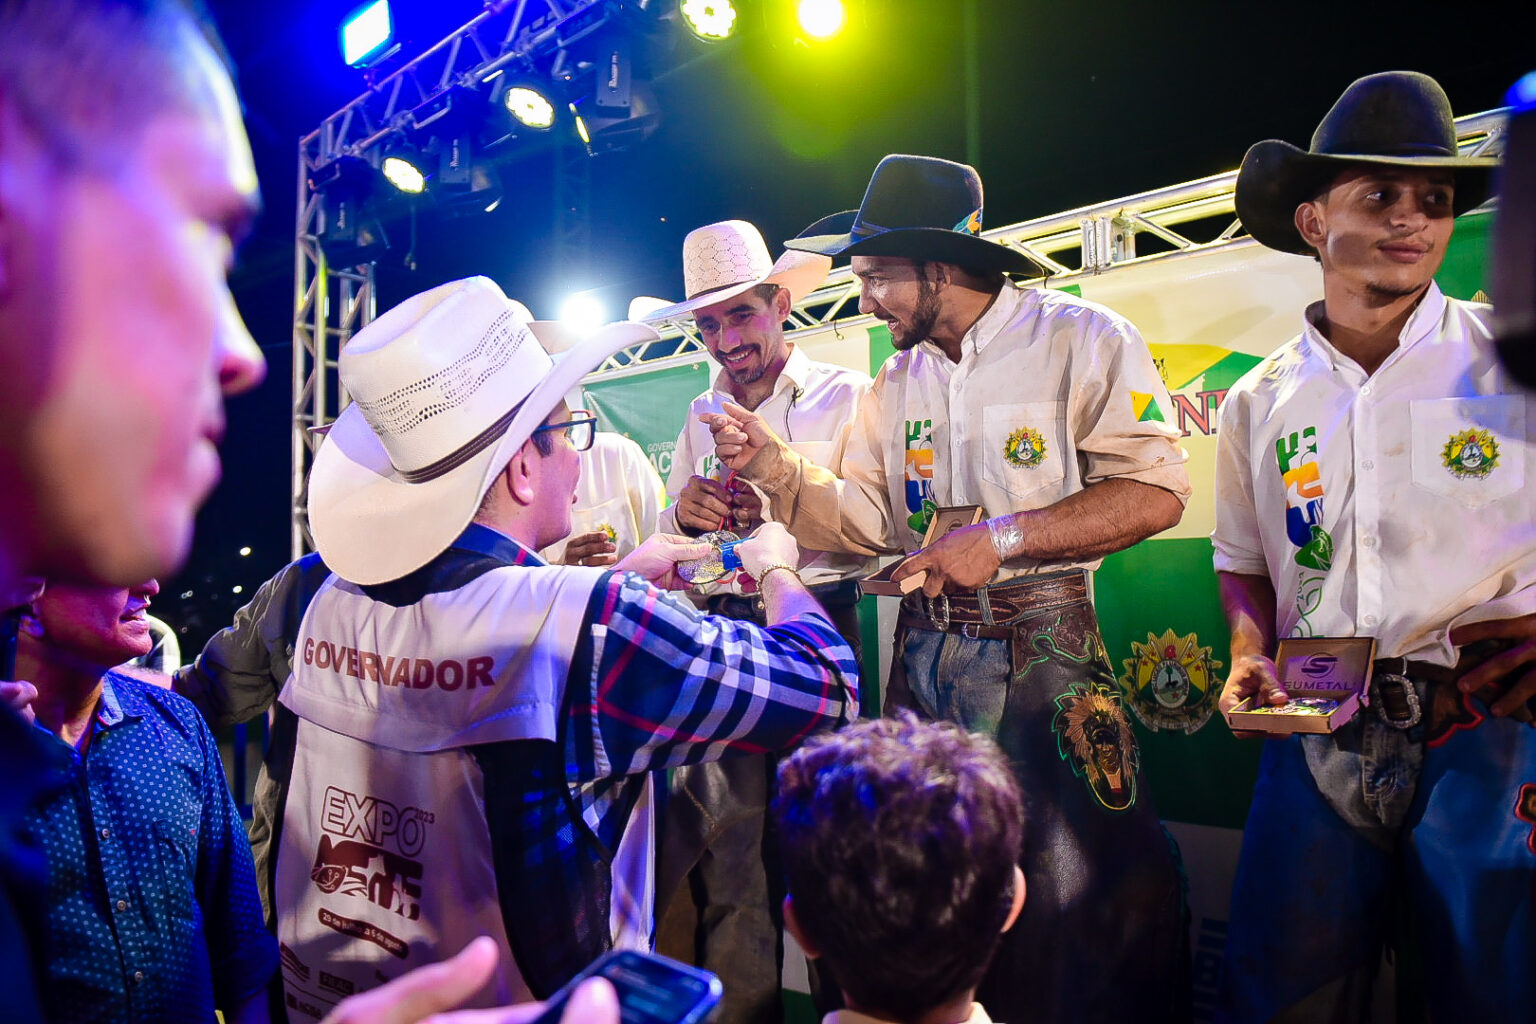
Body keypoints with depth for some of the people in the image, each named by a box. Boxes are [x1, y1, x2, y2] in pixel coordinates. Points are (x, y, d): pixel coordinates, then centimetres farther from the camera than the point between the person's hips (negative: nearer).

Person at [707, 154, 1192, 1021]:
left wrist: (1001, 539, -17)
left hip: (1043, 651, -5)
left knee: (1080, 892, -1)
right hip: (925, 655, 5)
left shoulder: (1081, 339, -6)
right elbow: (864, 521, 11)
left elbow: (1156, 492, -13)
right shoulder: (896, 381, 13)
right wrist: (772, 465, -4)